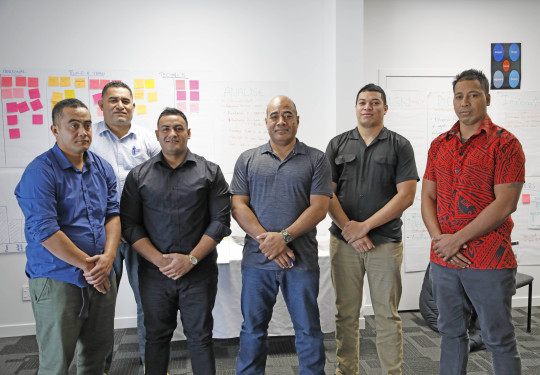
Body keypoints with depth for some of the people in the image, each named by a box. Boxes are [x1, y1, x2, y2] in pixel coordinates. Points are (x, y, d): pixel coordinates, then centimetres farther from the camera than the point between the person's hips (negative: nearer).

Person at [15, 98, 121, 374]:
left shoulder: (103, 169, 7)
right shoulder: (40, 172, -13)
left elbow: (113, 214, 4)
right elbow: (44, 230, -19)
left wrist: (107, 258, -12)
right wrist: (87, 265, -16)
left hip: (102, 279, 6)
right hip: (57, 281, -5)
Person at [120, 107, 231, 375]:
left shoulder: (210, 172, 2)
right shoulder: (138, 176, 6)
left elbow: (220, 222, -4)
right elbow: (130, 225, 1)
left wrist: (191, 259, -12)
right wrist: (159, 260, -11)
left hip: (199, 273, -1)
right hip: (154, 273, 2)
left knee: (200, 338, 8)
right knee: (156, 337, 15)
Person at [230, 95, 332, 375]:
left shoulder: (316, 160, 3)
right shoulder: (248, 160, 9)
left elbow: (319, 207, -5)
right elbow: (238, 206, 1)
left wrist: (284, 237, -16)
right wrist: (265, 239, -12)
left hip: (301, 260, -1)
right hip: (257, 258, 2)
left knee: (308, 330, 10)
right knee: (252, 329, 14)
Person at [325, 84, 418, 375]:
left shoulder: (400, 145, 3)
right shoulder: (338, 144, 8)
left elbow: (406, 196, -6)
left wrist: (364, 226, -11)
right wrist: (348, 228, -9)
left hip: (385, 242, -1)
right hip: (343, 241, 2)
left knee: (387, 315, 7)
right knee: (346, 314, 9)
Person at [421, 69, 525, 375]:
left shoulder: (505, 143, -6)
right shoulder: (439, 145, 10)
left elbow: (505, 204, -14)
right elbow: (427, 197, 8)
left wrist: (456, 240, -15)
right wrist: (440, 240, -8)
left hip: (489, 263, -5)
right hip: (443, 261, 5)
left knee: (500, 340, 7)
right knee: (451, 333, 17)